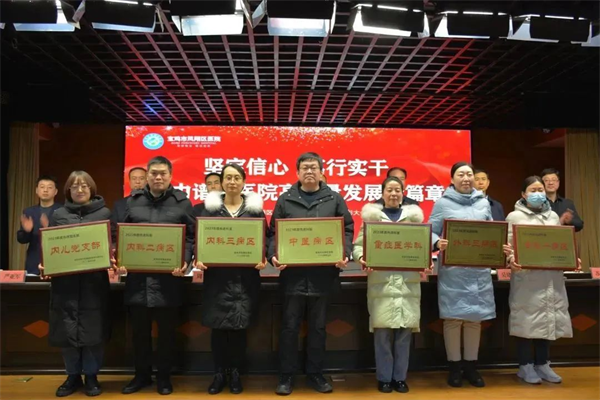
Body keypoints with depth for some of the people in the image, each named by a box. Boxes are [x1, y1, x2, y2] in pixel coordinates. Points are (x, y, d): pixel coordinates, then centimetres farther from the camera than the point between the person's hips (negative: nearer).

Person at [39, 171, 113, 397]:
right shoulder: (59, 215, 11)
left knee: (93, 330, 3)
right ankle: (73, 376, 24)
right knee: (66, 331, 6)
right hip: (65, 281, 2)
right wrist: (45, 264, -7)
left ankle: (91, 376, 20)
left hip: (94, 281, -2)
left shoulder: (104, 213, 6)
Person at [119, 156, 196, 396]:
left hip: (169, 277, -2)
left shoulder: (182, 202, 2)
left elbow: (191, 237, -1)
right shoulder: (133, 201, 9)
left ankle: (164, 377, 25)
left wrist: (185, 263, -15)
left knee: (167, 330, 8)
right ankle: (142, 375, 29)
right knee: (139, 329, 12)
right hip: (138, 275, 2)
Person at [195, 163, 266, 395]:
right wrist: (199, 259, -15)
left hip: (245, 276, 0)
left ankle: (235, 373, 21)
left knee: (239, 326, 3)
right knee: (218, 326, 3)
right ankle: (219, 373, 20)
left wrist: (262, 259, -14)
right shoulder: (210, 207, 6)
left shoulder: (255, 207, 5)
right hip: (217, 276, 1)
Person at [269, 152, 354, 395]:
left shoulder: (335, 199, 7)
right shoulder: (285, 200, 5)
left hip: (323, 273, 1)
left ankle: (315, 374, 28)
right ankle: (286, 375, 22)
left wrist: (345, 254, -11)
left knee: (318, 327, 12)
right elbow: (273, 232, 3)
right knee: (290, 327, 7)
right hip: (293, 274, 0)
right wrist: (274, 255, -13)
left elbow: (347, 229, 5)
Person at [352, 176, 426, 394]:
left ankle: (400, 377, 19)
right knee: (382, 329, -1)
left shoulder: (414, 215, 15)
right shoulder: (372, 215, 9)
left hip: (408, 281, 2)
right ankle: (384, 377, 14)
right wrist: (362, 258, -18)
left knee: (405, 329, 4)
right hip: (381, 281, -2)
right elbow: (359, 245, 3)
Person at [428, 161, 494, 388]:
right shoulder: (442, 203, 0)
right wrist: (437, 243, -24)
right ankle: (454, 367, 14)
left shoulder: (483, 202, 13)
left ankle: (471, 366, 21)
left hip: (479, 269, 4)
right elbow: (431, 232, -3)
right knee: (453, 317, 0)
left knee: (475, 317, 8)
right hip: (452, 269, -4)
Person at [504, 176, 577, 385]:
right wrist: (511, 260, -24)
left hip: (551, 276, 5)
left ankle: (542, 364, 20)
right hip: (526, 276, -5)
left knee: (548, 319, 8)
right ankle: (526, 366, 9)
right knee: (526, 319, -1)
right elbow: (507, 245, -6)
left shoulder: (553, 216, 16)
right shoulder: (515, 217, 0)